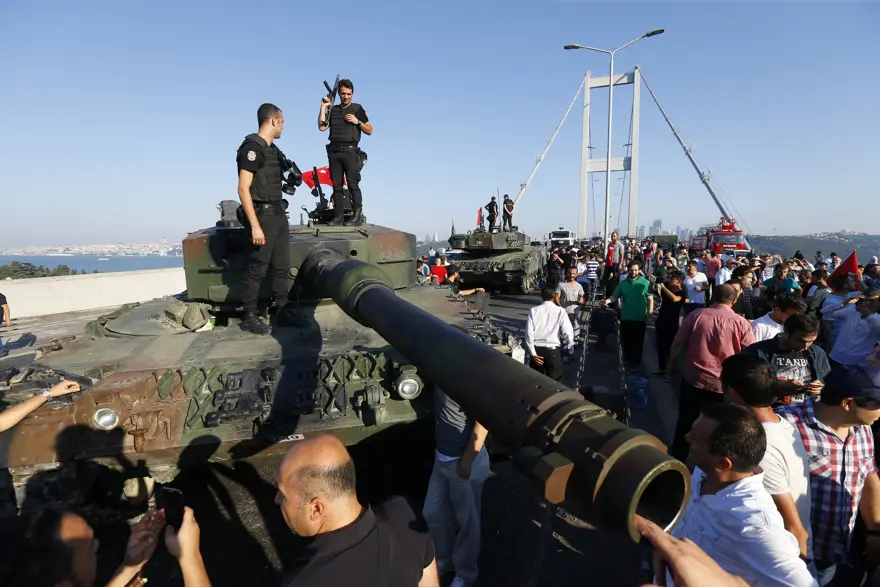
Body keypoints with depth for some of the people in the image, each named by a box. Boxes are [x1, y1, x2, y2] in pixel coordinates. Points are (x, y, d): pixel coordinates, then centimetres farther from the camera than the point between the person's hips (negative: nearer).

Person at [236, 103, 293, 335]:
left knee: (282, 267, 11)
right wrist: (255, 226, -22)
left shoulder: (273, 149, 15)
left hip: (279, 214, 9)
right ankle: (250, 317, 8)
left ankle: (283, 312, 20)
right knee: (257, 269, -2)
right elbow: (243, 189, -17)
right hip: (263, 215, -9)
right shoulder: (252, 147, -11)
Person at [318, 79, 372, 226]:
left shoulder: (357, 109, 8)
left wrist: (357, 121, -8)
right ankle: (338, 215, 4)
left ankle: (358, 214, -11)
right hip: (334, 152, 4)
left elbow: (369, 131, 7)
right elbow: (322, 127, 4)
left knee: (353, 184, -11)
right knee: (337, 186, 2)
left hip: (350, 151, -4)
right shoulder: (333, 109, 16)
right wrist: (323, 107, 2)